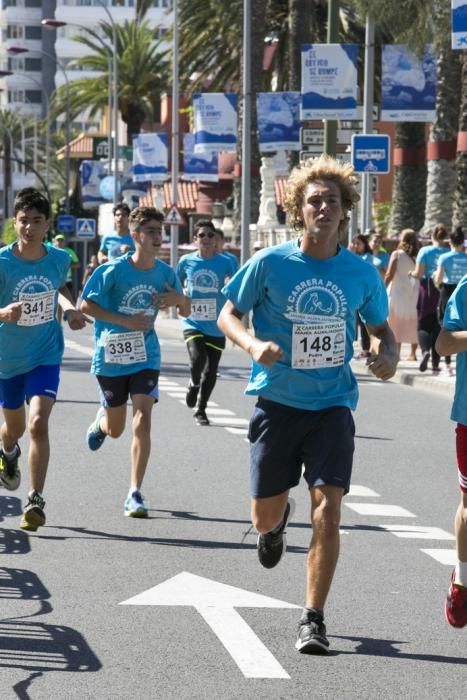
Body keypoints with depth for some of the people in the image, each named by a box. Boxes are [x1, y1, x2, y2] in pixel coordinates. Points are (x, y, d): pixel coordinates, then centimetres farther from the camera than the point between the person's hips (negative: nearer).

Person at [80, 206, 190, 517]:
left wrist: (180, 299, -16)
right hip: (111, 357, -1)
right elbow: (86, 305, -11)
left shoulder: (165, 273, -3)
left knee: (142, 419, -16)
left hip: (146, 357, 1)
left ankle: (135, 493, -11)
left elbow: (186, 311, 9)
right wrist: (126, 321, -19)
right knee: (115, 429, 12)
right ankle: (101, 419, 51)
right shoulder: (114, 271, -14)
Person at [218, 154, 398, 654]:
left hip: (332, 406, 0)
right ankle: (279, 521, 48)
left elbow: (380, 327, 14)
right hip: (277, 402, 0)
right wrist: (253, 345, -20)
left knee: (327, 507, -14)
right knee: (264, 516, 8)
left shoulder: (362, 274, 0)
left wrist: (387, 355, -9)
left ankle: (313, 619, -5)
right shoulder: (269, 264, -7)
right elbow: (228, 316, 2)